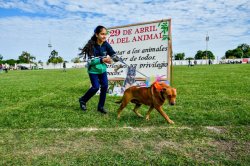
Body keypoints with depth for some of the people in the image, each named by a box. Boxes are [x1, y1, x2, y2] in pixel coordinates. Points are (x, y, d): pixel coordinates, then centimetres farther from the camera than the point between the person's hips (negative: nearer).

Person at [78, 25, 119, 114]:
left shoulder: (106, 44, -10)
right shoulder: (91, 45, -22)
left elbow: (113, 53, -8)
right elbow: (90, 61, -26)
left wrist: (115, 58, -32)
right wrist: (102, 60, -38)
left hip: (102, 69, 5)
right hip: (93, 70, -4)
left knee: (105, 86, -1)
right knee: (96, 87, -9)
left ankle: (101, 106, 15)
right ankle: (83, 100, 18)